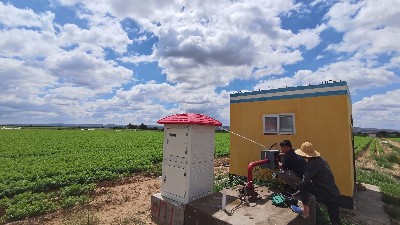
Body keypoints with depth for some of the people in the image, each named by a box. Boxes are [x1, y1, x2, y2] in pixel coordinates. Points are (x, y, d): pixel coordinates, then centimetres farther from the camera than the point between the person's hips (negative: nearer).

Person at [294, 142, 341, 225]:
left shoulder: (312, 164, -18)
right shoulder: (320, 159, 9)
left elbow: (305, 180, -13)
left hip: (326, 193, -8)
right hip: (334, 193, 8)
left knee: (302, 185, -2)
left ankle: (306, 211, 8)